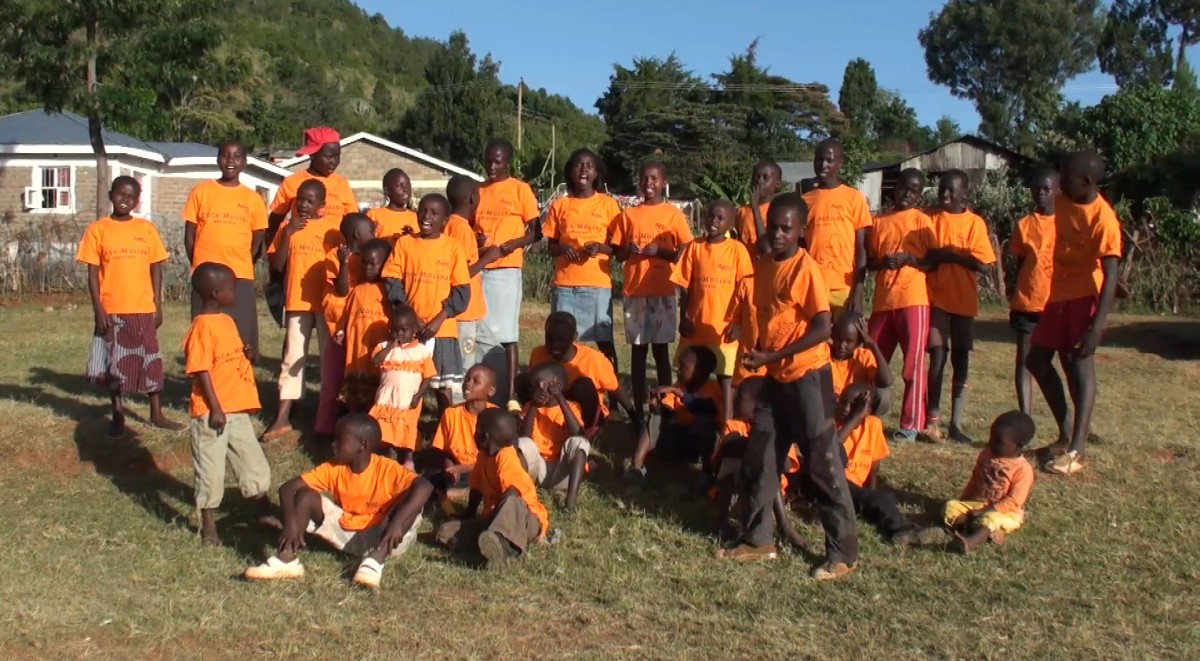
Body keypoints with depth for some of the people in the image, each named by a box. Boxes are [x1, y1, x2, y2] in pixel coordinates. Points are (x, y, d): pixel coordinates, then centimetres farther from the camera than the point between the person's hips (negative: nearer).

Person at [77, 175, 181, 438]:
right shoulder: (98, 229, 0)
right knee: (114, 364, 8)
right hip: (111, 310, -1)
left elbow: (156, 269, 7)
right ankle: (117, 415, 19)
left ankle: (157, 415, 15)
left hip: (143, 310, 1)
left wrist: (158, 305, 2)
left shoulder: (147, 229, 5)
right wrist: (98, 309, -8)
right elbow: (93, 273, -1)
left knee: (152, 362, 5)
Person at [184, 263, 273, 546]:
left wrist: (246, 353, 0)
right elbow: (201, 371, -18)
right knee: (211, 470, 4)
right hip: (212, 413, -8)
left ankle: (266, 514, 30)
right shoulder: (203, 327, -16)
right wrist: (215, 409, -19)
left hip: (237, 409, 8)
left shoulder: (227, 322, 11)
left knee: (254, 464, 15)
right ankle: (208, 526, 17)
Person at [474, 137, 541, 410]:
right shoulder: (477, 191, 13)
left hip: (506, 269, -4)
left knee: (506, 335, -5)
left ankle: (510, 396, -3)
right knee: (481, 334, 5)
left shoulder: (520, 189, 1)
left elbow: (536, 232, 0)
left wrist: (516, 243, -18)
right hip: (477, 269, 4)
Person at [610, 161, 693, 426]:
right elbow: (618, 254, 11)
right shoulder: (628, 215, 7)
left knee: (660, 349, 2)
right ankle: (638, 408, 10)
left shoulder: (673, 214, 1)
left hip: (662, 292, -2)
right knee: (638, 349, 5)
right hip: (634, 291, 2)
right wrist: (627, 250, -11)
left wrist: (659, 251, -16)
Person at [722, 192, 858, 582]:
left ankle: (844, 553, 8)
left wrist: (772, 356, -20)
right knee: (758, 459, 11)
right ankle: (759, 540, 25)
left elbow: (822, 329, -19)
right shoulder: (764, 267, 8)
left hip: (808, 378, -8)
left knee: (822, 464, -1)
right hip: (775, 378, 8)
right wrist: (761, 356, 8)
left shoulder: (806, 269, -14)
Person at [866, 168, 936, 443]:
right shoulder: (879, 222, 13)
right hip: (883, 300, 4)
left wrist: (909, 259, -17)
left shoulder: (922, 220, 2)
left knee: (913, 364, -4)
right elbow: (869, 261, 15)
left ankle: (911, 425, 3)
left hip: (913, 300, -4)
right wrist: (882, 262, -7)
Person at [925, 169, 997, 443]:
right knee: (938, 356, -8)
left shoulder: (975, 223, 1)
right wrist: (938, 255, -13)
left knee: (961, 360, 4)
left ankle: (956, 423, 8)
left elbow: (983, 266, -7)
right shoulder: (931, 220, 6)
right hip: (937, 299, 0)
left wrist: (953, 255, -16)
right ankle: (932, 418, -5)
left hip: (964, 301, 0)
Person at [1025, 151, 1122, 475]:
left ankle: (1076, 450, -2)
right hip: (1058, 295, 8)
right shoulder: (1064, 203, 3)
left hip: (1085, 297, -8)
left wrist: (1097, 325, -29)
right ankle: (1066, 431, 23)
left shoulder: (1103, 219, -21)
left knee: (1079, 364, -6)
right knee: (1037, 360, 9)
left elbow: (1110, 275, -23)